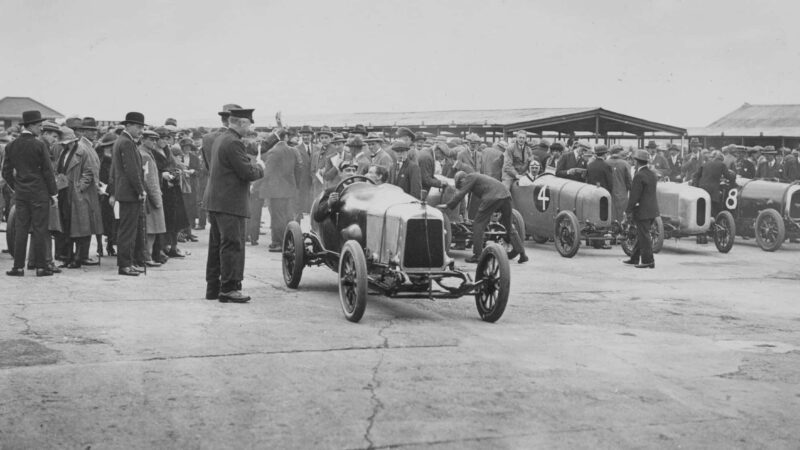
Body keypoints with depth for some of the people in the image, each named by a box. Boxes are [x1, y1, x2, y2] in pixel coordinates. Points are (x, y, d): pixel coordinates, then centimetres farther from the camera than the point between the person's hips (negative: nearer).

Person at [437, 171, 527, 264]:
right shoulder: (477, 177, 34)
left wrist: (448, 205, 6)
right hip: (506, 195, 9)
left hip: (492, 197, -9)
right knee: (508, 226, 19)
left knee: (478, 225, 2)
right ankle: (522, 254, 17)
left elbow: (461, 194, 1)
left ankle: (477, 255, 2)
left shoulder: (470, 177, 8)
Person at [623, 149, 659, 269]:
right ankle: (634, 258, 26)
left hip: (642, 210, -9)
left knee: (644, 236, -3)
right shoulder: (652, 174, 11)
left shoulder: (639, 176, -17)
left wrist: (629, 211, -12)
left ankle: (648, 261, -1)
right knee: (641, 235, 17)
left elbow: (634, 195, -18)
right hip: (652, 209, 9)